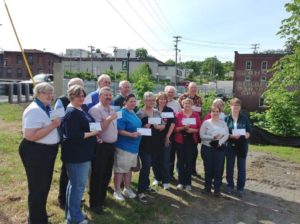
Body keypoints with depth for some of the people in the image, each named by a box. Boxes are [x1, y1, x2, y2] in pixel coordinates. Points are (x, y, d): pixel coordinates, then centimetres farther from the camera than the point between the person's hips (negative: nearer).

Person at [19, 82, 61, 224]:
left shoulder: (46, 108, 9)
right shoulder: (34, 110, -21)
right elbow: (30, 135, -31)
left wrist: (56, 123, 4)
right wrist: (53, 125, -26)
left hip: (47, 151, 10)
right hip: (35, 153, -10)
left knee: (44, 186, 22)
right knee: (37, 188, 5)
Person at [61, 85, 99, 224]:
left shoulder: (80, 110, 12)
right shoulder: (71, 113, -19)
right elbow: (73, 136, -27)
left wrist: (94, 135, 8)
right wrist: (93, 133, -17)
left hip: (81, 154, 11)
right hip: (76, 155, -11)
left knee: (74, 184, 20)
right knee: (78, 185, -1)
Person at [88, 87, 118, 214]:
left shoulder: (112, 110, 13)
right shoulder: (95, 110, -12)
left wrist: (116, 135, 15)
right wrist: (109, 119, -22)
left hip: (111, 146, 8)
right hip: (101, 146, -8)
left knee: (107, 174, 17)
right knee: (97, 175, 2)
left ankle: (102, 198, 33)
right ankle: (94, 203, 14)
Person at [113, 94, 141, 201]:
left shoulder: (133, 113, 11)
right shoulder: (122, 113, -16)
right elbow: (119, 131, -21)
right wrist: (131, 134, -30)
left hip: (133, 145, 9)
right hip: (123, 146, -9)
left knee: (129, 168, 18)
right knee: (120, 169, 2)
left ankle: (127, 189, 31)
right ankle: (117, 191, 16)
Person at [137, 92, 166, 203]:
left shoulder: (157, 112, 8)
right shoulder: (139, 113, -7)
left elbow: (163, 125, 5)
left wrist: (159, 126, -15)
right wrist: (144, 127, -26)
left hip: (155, 143, 6)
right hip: (144, 143, -6)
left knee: (152, 164, 15)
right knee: (146, 165, -9)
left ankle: (145, 185, 34)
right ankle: (141, 191, 0)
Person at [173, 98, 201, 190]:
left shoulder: (196, 115, 4)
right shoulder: (178, 114, 1)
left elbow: (200, 128, 3)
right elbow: (174, 128, -3)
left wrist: (193, 130, -15)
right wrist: (183, 127, -18)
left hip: (192, 141, 0)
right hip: (180, 141, 0)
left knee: (189, 162, 4)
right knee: (181, 161, 4)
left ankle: (188, 183, 15)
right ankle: (181, 182, 17)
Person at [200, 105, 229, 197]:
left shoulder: (223, 123, 8)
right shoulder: (206, 122, 1)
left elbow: (226, 135, -1)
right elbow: (202, 135, -7)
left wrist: (219, 142, -17)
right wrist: (212, 137, -19)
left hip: (220, 148, 1)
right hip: (207, 148, -1)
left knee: (218, 169, 3)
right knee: (208, 168, 7)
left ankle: (217, 189, 14)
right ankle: (207, 187, 21)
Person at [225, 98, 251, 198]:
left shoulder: (244, 118, 3)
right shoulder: (227, 118, 0)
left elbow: (249, 132, 2)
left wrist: (246, 135, -20)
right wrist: (232, 136, -19)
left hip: (242, 146, 0)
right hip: (230, 145, 0)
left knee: (241, 168, 5)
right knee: (229, 167, 9)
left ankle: (240, 188, 17)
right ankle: (230, 185, 26)